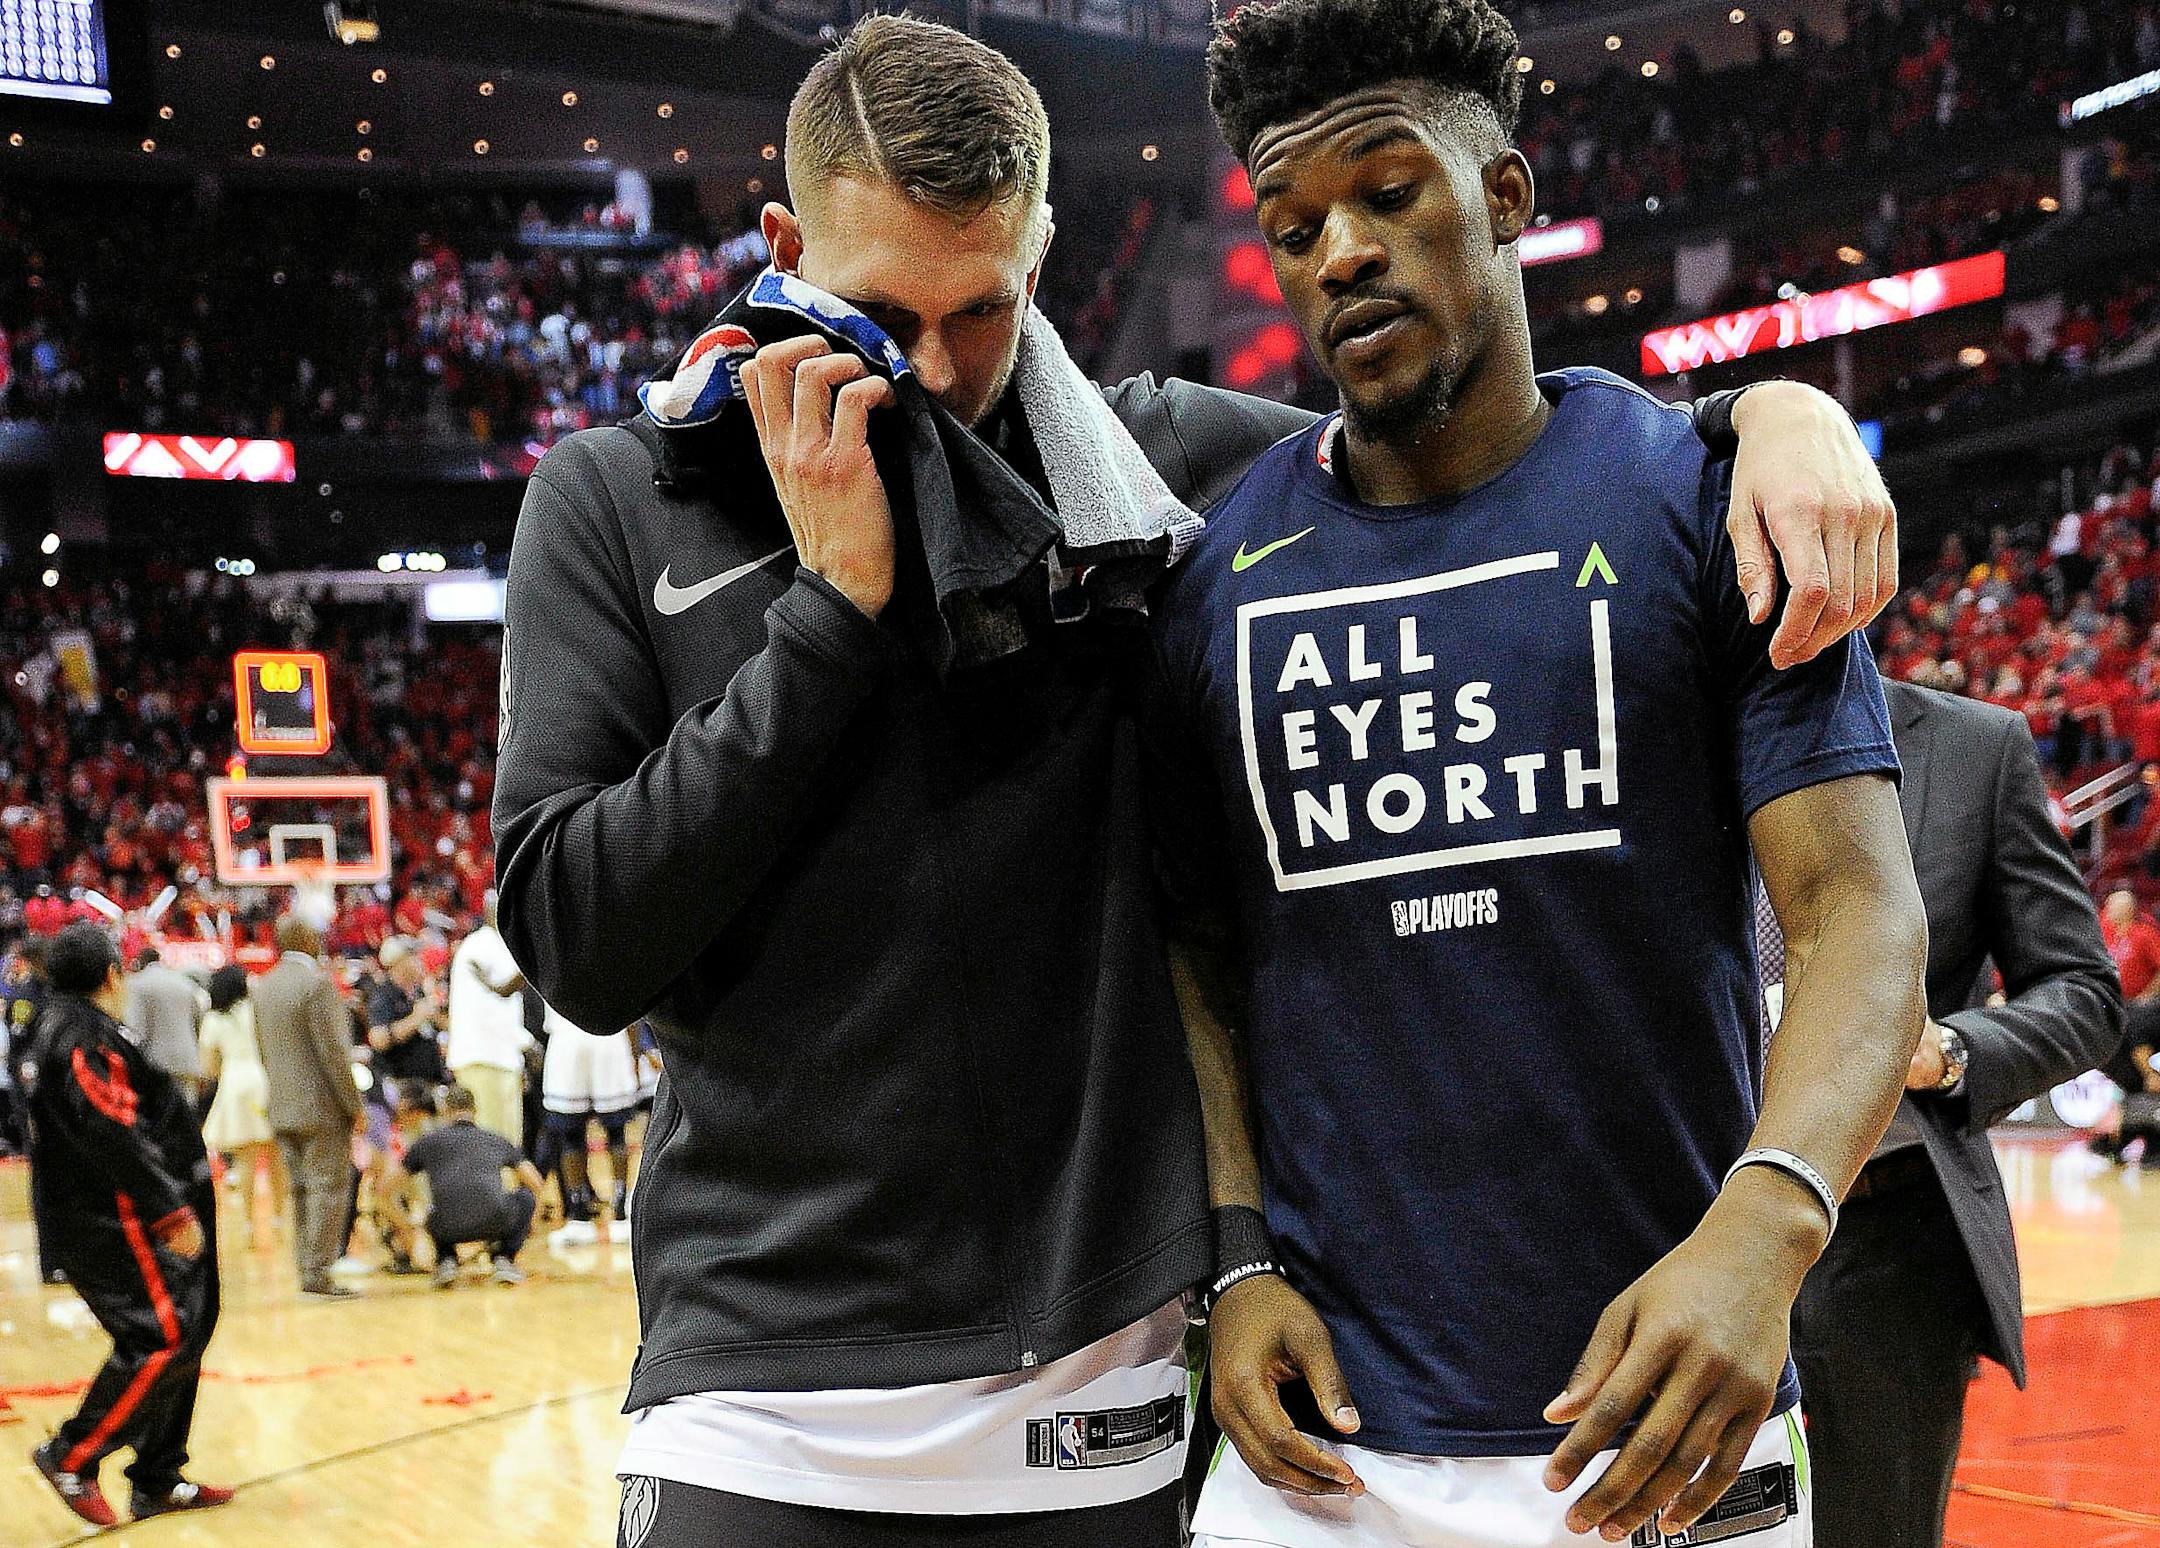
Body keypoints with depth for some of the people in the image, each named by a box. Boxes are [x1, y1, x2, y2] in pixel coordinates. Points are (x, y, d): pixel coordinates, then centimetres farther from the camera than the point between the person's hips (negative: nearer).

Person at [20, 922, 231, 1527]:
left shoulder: (60, 1028, 18)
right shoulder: (86, 1036, -14)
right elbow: (112, 1135, -24)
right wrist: (172, 1213, -24)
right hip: (119, 1221, -11)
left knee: (179, 1341, 12)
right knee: (163, 1342, -14)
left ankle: (157, 1483, 16)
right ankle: (72, 1456, -6)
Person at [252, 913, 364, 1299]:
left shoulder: (263, 986, 11)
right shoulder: (317, 983, -14)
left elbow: (263, 1049, 16)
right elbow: (333, 1050, -16)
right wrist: (355, 1106, -11)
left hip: (282, 1108, 8)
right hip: (323, 1107, -8)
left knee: (301, 1191, 12)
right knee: (328, 1187, -5)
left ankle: (307, 1270, 14)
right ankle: (318, 1276, -8)